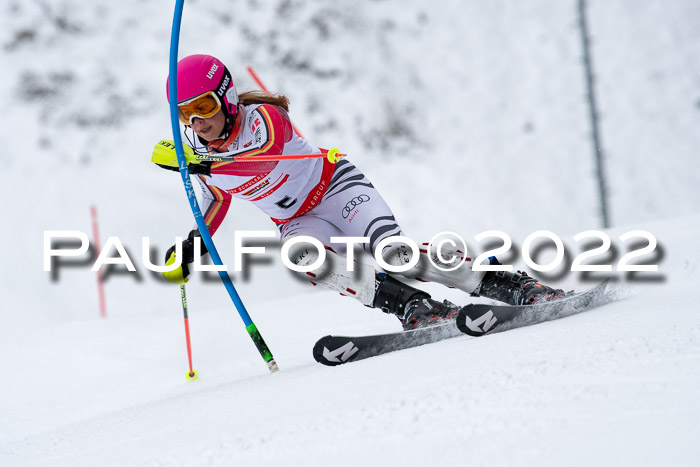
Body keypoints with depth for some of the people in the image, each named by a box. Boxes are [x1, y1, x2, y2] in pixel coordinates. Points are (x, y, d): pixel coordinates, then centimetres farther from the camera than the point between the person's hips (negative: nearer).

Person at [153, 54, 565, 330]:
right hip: (299, 221, 5)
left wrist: (206, 164, -58)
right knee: (305, 256, -32)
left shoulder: (262, 117, -22)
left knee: (392, 252, -28)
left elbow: (265, 153, -46)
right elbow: (217, 200, 20)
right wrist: (193, 245, 9)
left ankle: (509, 285, -21)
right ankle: (414, 307, -36)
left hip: (335, 185, -5)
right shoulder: (199, 154, -1)